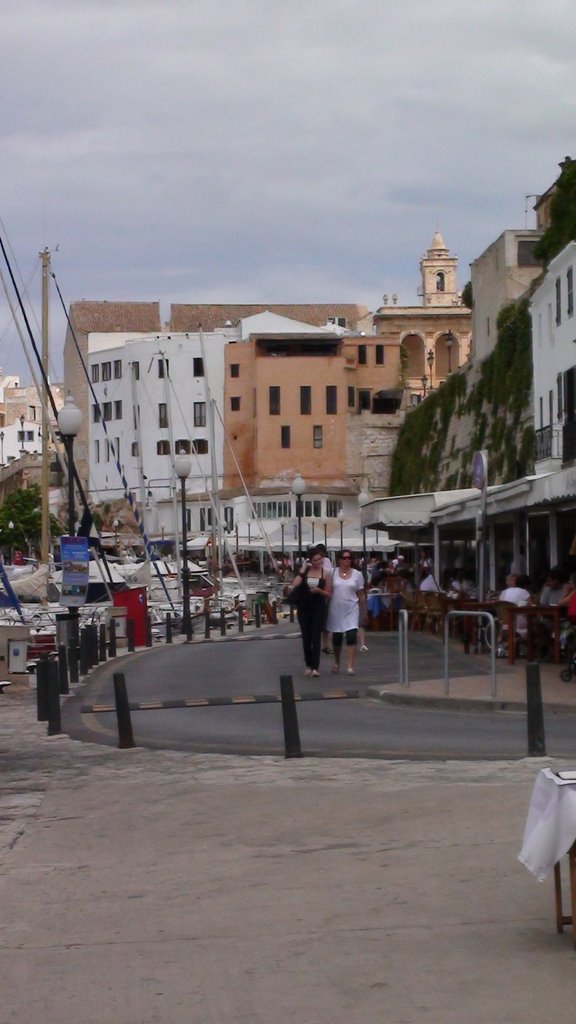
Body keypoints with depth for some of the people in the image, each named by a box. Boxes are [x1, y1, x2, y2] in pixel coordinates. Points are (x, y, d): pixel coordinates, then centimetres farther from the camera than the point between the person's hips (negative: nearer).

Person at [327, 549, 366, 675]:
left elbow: (361, 595, 7)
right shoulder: (332, 573, 0)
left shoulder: (357, 574, 3)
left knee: (351, 637, -13)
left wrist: (364, 612, 8)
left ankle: (350, 666, -13)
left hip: (352, 610, 0)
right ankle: (336, 662, 34)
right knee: (336, 638, 11)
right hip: (336, 610, 0)